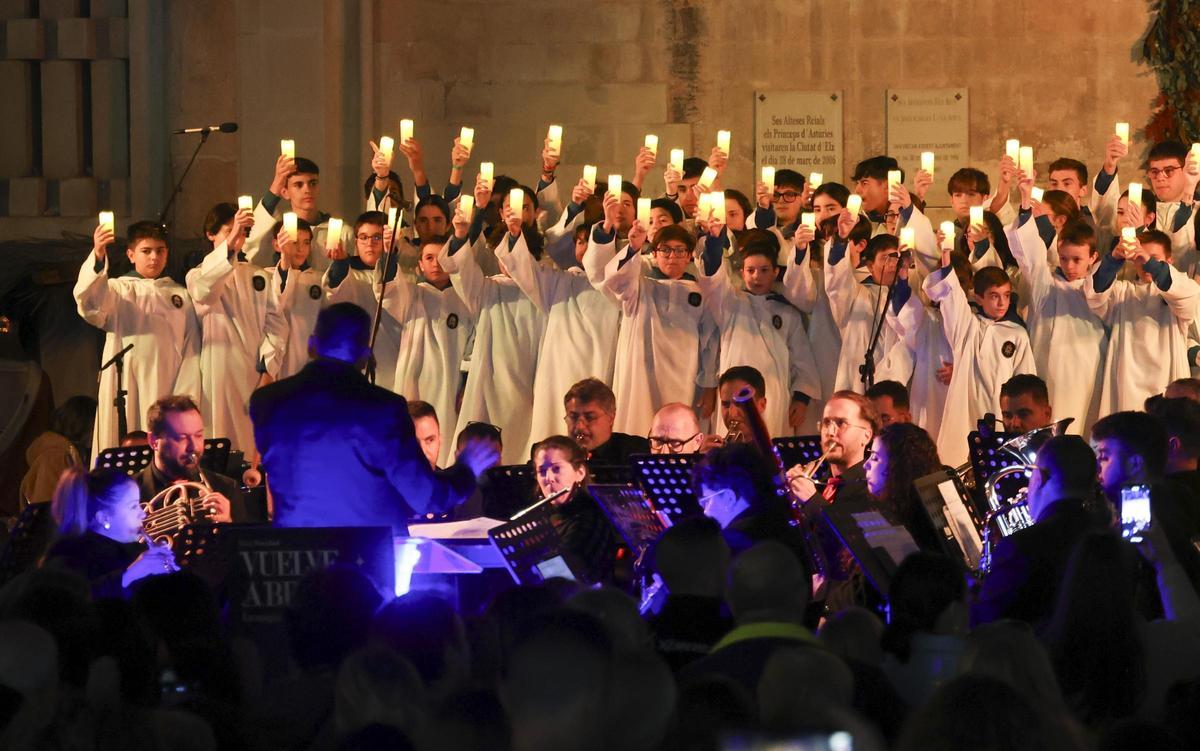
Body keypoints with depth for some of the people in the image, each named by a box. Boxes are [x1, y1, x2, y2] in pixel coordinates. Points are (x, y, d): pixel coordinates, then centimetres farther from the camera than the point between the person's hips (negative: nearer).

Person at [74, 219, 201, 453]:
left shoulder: (180, 296, 14)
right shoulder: (117, 290, 10)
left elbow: (191, 353, 8)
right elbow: (90, 305, -13)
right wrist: (97, 258, -29)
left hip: (167, 394, 1)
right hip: (125, 396, -1)